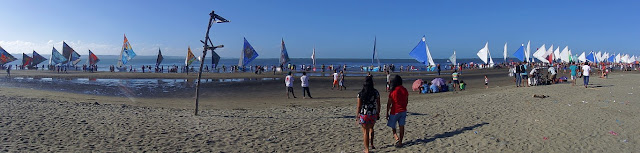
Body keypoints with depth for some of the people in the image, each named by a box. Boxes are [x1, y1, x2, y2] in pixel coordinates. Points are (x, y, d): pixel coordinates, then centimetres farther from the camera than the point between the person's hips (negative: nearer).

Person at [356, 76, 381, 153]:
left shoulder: (360, 94, -11)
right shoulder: (376, 92, -4)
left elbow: (359, 106, -9)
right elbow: (378, 105, 2)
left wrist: (358, 116, 1)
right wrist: (378, 114, 15)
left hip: (364, 115, -3)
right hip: (373, 114, 3)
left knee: (365, 132, 10)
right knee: (371, 128, 29)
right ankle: (372, 144, 27)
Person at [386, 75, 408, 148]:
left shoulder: (393, 91, -15)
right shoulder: (405, 90, 1)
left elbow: (389, 103, -12)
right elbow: (406, 101, 11)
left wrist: (387, 113, -4)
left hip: (395, 111, -5)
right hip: (403, 111, 5)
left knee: (392, 126, 10)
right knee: (401, 126, 10)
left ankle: (397, 138, -9)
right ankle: (400, 142, 16)